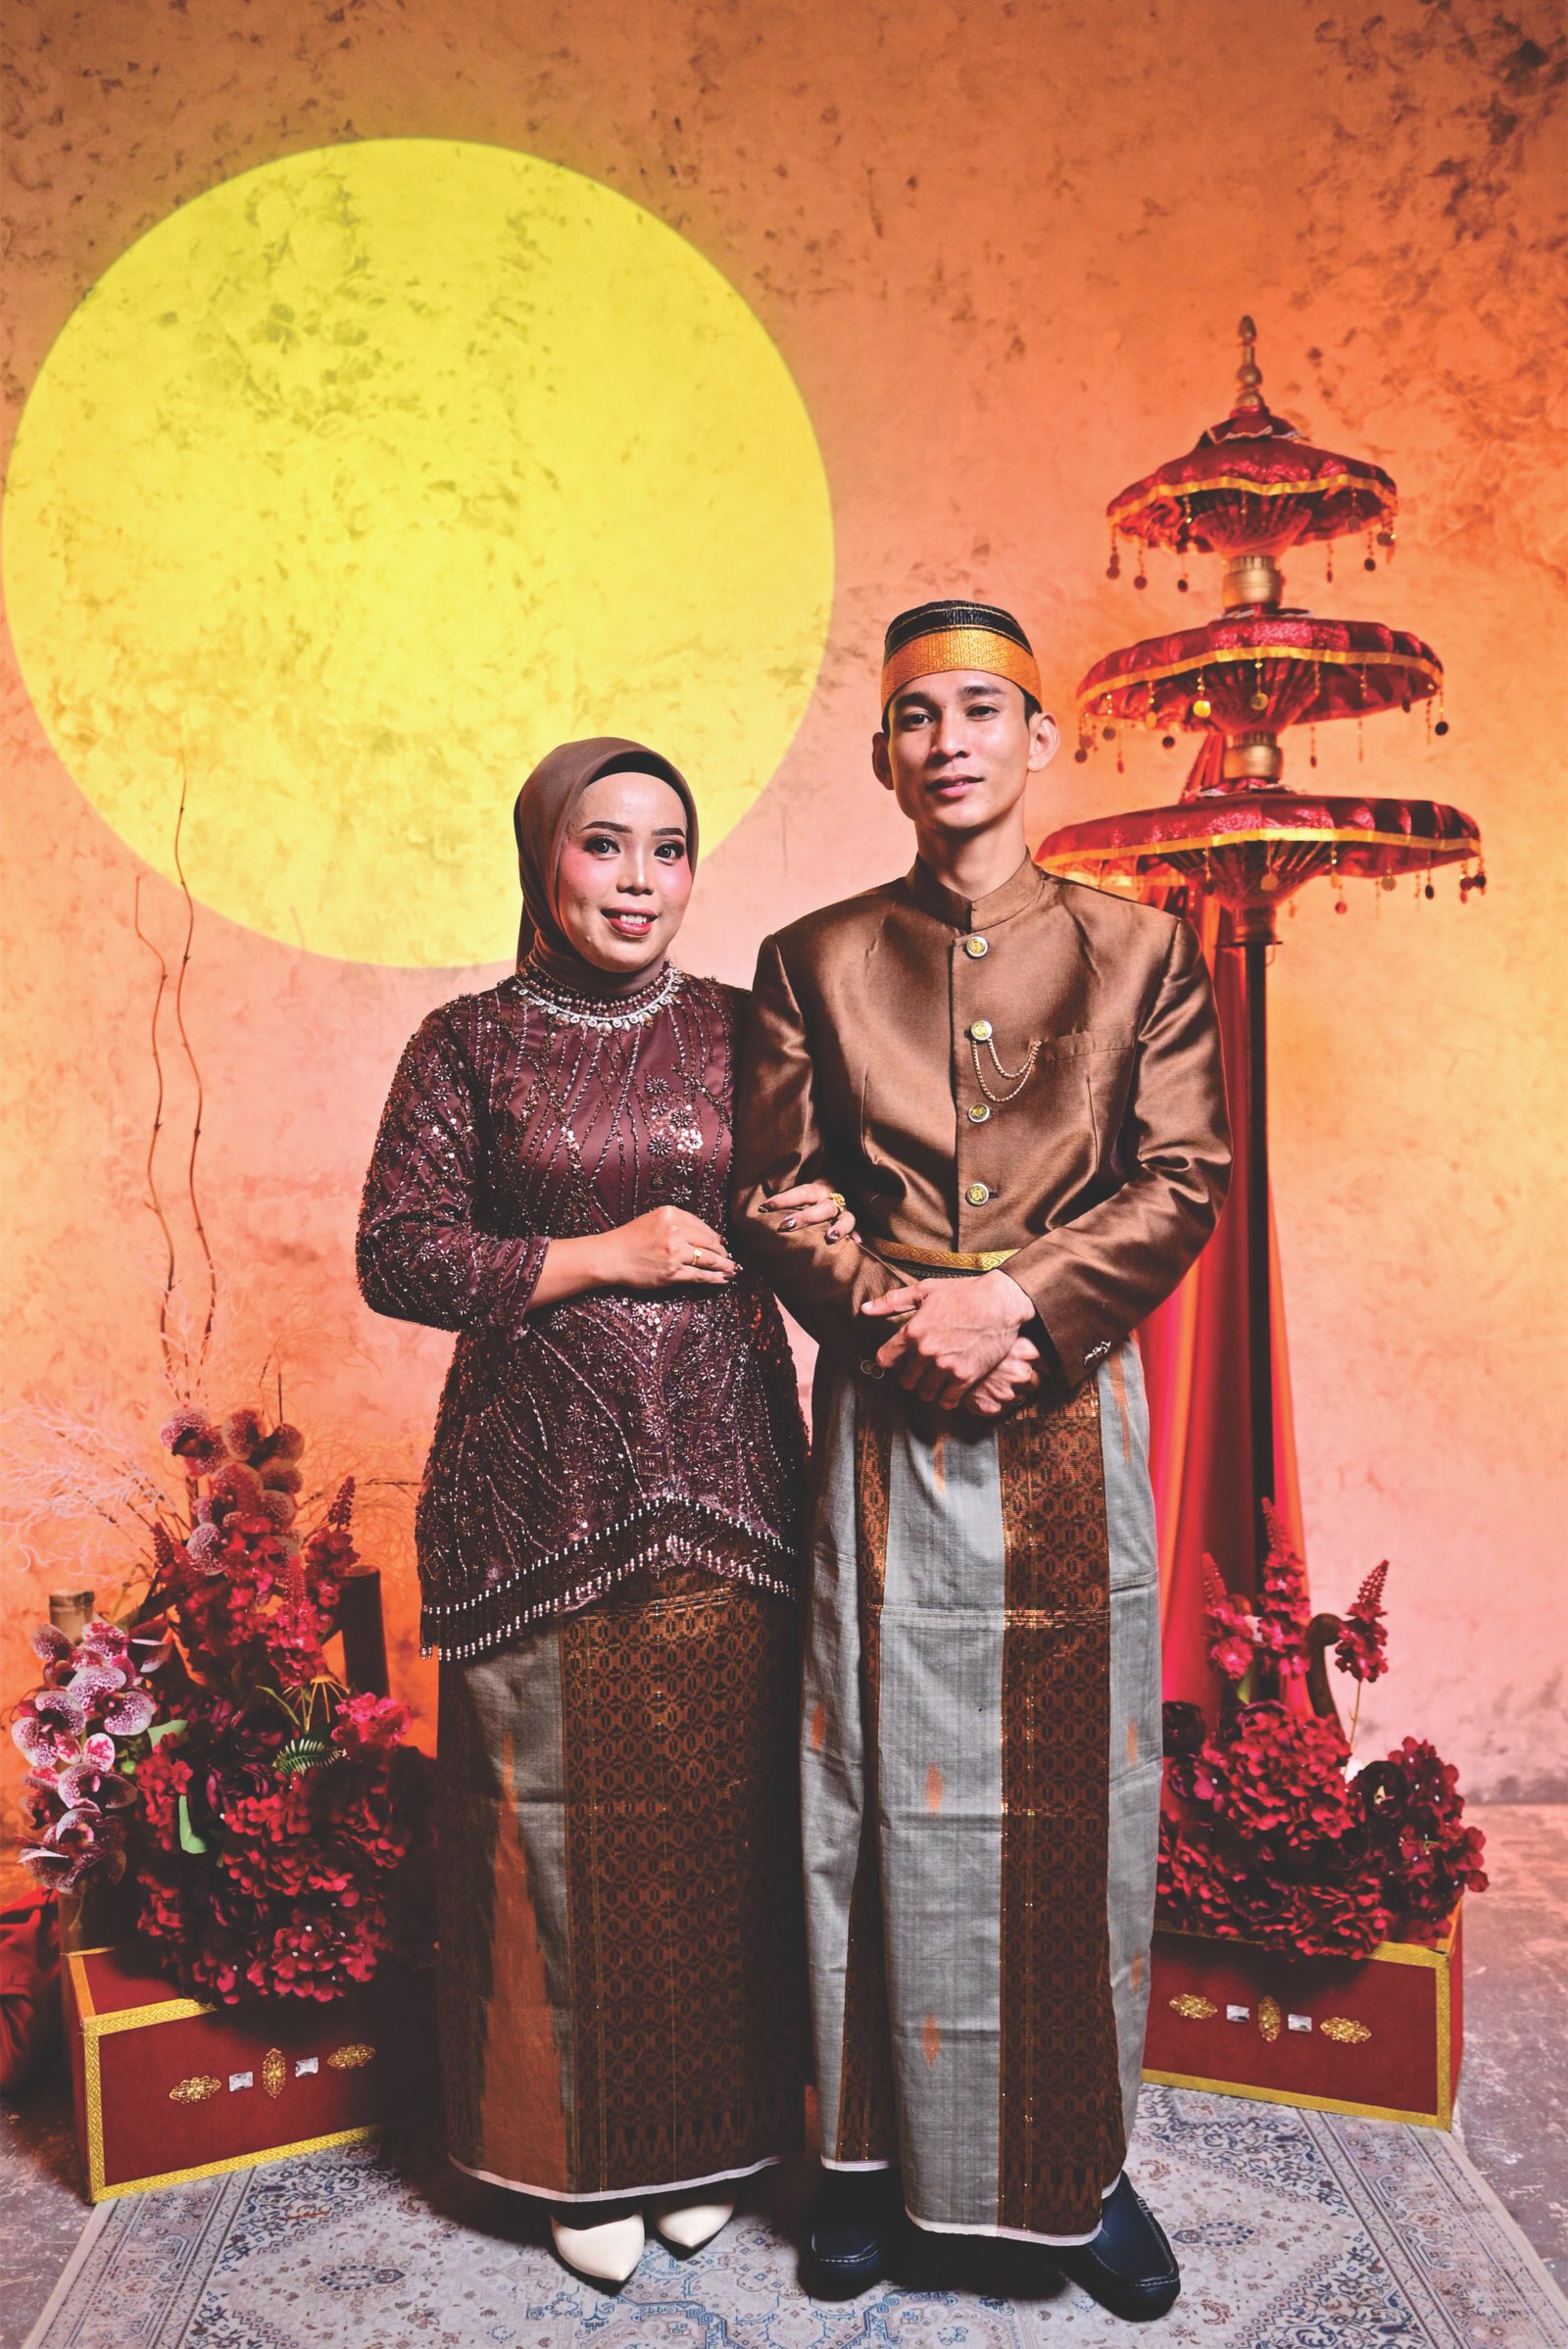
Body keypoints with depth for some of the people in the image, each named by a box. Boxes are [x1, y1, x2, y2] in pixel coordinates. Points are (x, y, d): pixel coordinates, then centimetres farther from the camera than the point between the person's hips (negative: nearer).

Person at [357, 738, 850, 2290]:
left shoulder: (738, 1032, 7)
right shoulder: (469, 1042, 1)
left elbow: (815, 1199, 14)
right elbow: (395, 1255, -4)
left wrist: (817, 1229, -10)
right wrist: (602, 1254, -12)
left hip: (721, 1474, 2)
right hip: (539, 1481, -1)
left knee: (717, 1798, 8)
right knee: (559, 1805, 6)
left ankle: (706, 2134, 31)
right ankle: (582, 2157, 28)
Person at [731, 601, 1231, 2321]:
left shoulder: (1137, 949, 5)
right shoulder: (815, 959, 7)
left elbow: (1184, 1179, -2)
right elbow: (770, 1191, 2)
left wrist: (1010, 1298, -15)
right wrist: (894, 1319, -14)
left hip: (1071, 1418, 0)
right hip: (887, 1420, 0)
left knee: (1077, 1784, 9)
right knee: (886, 1785, 8)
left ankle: (1081, 2168, 28)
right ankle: (873, 2152, 27)